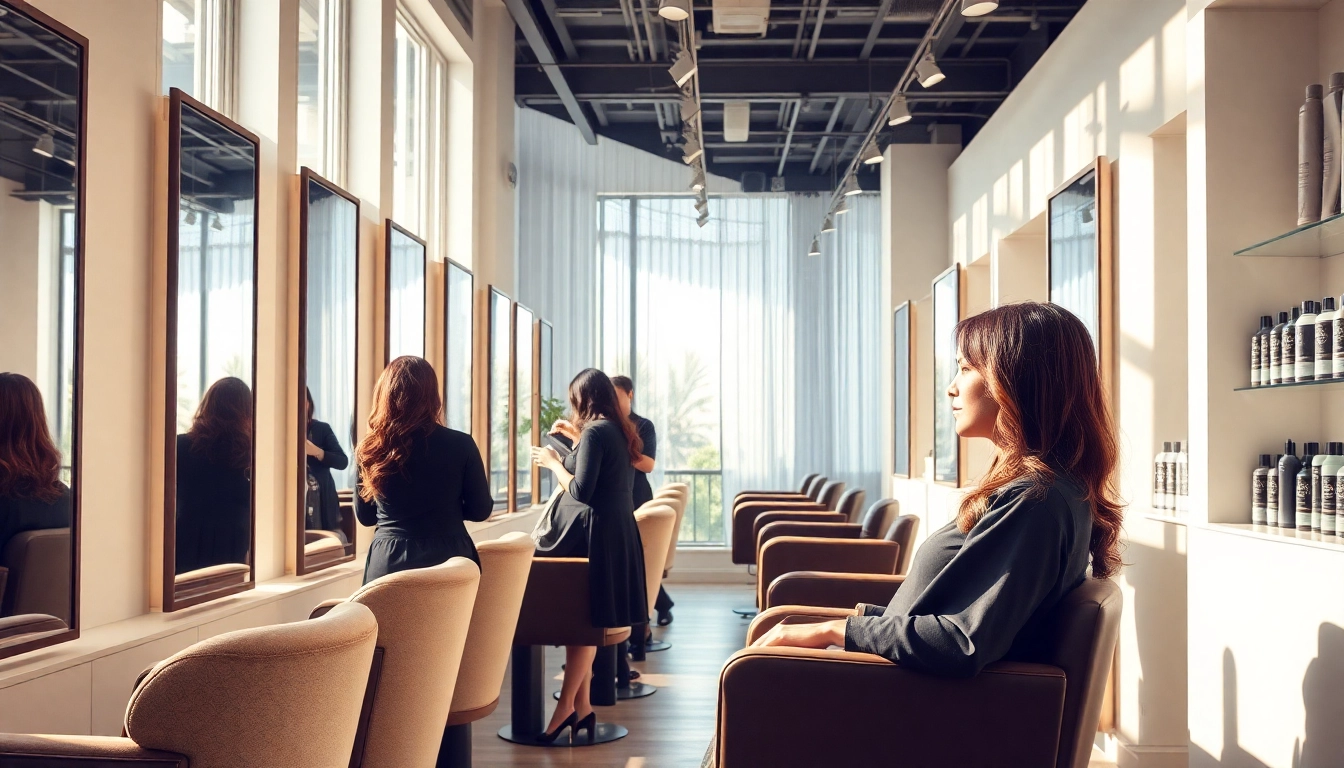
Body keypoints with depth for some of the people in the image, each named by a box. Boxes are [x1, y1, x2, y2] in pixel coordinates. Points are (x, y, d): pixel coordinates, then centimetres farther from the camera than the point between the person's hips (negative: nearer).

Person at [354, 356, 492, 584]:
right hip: (449, 560, -1)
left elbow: (365, 517, 11)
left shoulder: (370, 449, -2)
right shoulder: (460, 445, -9)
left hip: (388, 563, 2)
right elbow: (480, 510, 1)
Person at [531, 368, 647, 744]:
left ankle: (567, 707, -2)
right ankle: (580, 706, 11)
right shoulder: (618, 431, 12)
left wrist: (554, 462, -5)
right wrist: (577, 438, 28)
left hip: (598, 535, -9)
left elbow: (580, 492, -17)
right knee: (586, 622, 10)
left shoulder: (595, 432, -13)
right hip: (620, 533, 9)